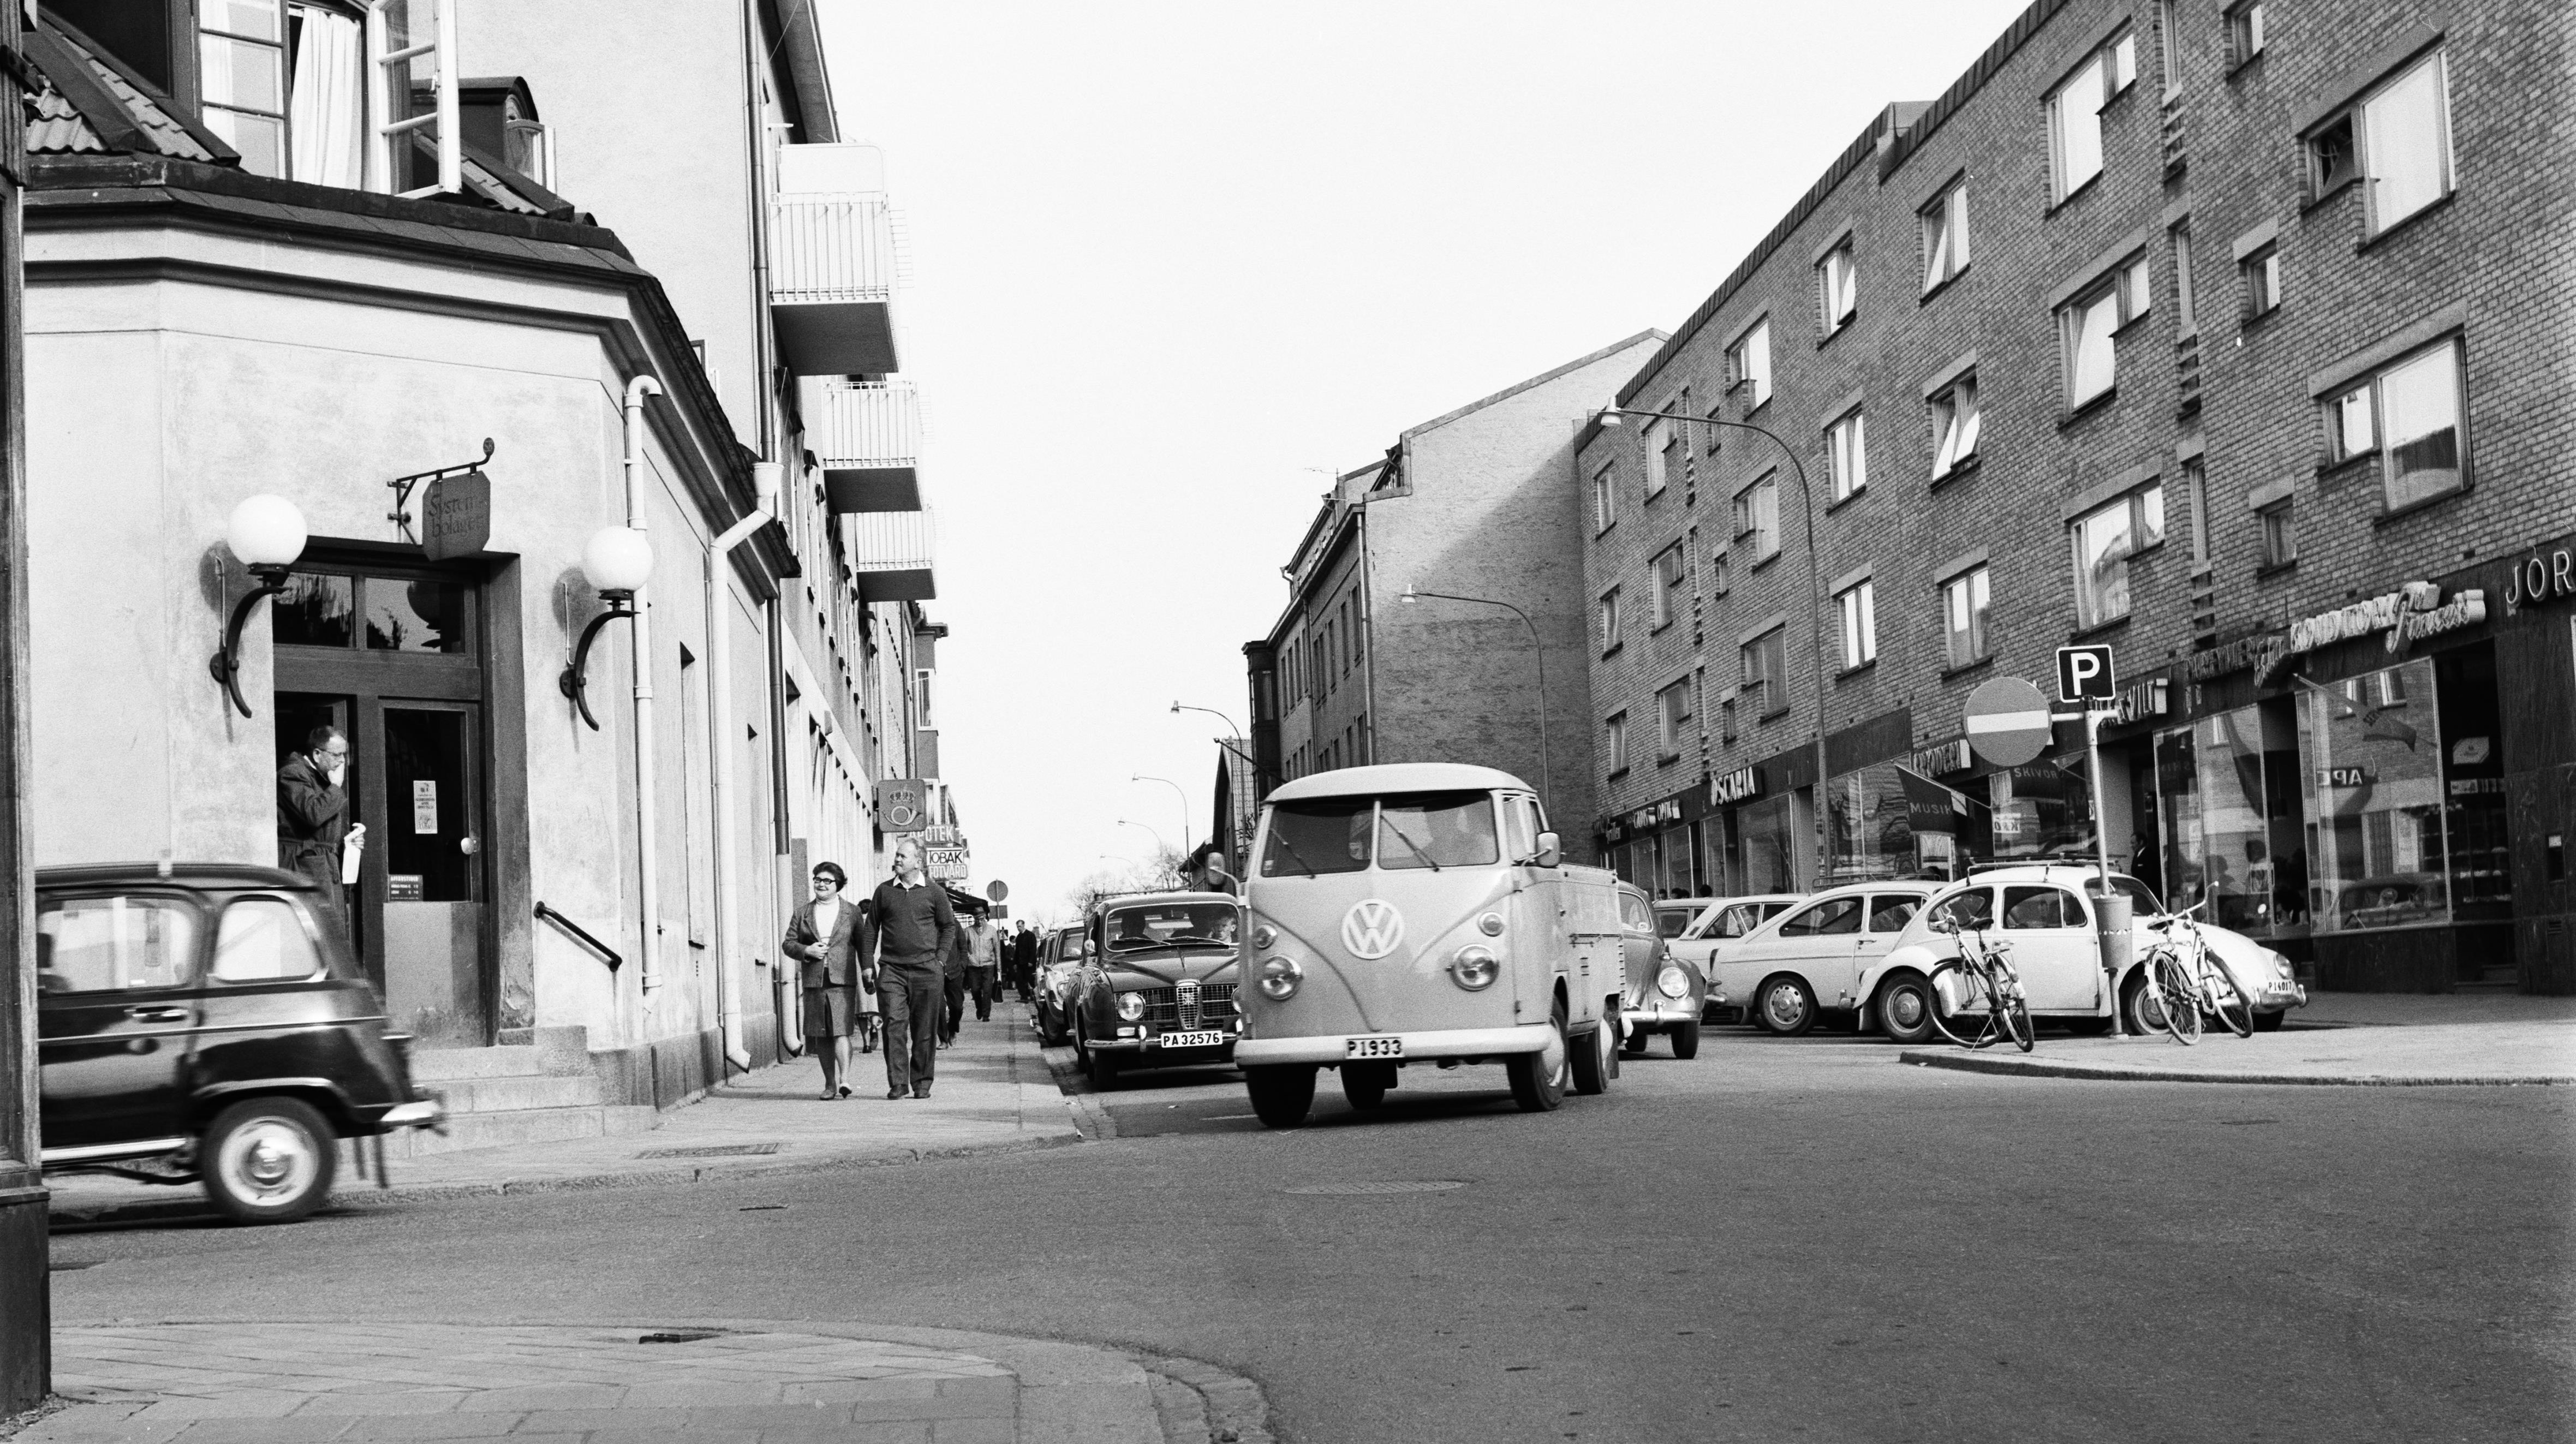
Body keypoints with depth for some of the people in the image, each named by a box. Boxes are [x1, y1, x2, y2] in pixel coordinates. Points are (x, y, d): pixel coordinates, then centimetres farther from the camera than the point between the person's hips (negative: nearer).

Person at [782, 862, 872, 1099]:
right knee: (821, 1035, 4)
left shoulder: (852, 913, 7)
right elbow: (788, 943, 11)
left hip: (842, 981, -3)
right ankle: (830, 1083, 12)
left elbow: (863, 945, 8)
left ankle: (845, 1079, -22)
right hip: (814, 982, 3)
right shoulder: (802, 912, 12)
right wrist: (807, 950, -8)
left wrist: (868, 973, 0)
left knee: (841, 1030, -15)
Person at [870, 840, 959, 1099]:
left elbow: (949, 926, 12)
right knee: (894, 1024, -10)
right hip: (891, 969, 0)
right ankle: (897, 1083, -9)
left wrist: (940, 959, 2)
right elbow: (871, 927, 13)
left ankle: (921, 1083, 13)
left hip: (925, 970, 0)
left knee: (924, 1030, 4)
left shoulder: (934, 892, 4)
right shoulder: (884, 891, 8)